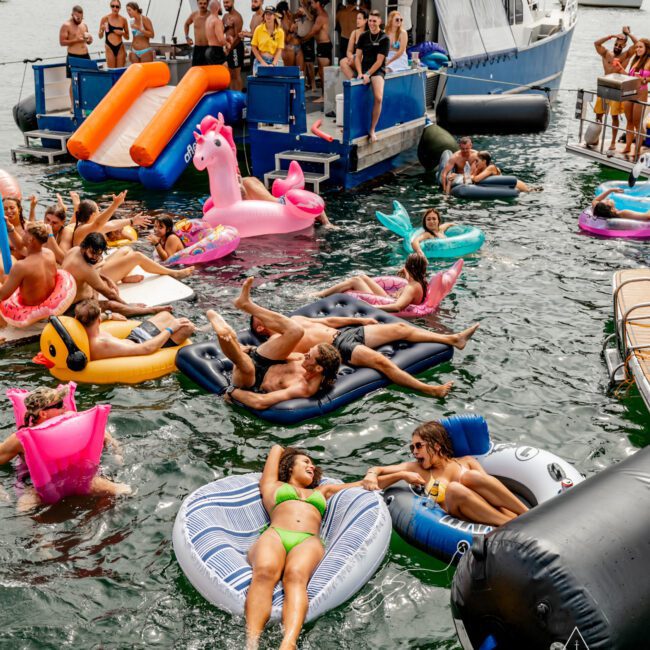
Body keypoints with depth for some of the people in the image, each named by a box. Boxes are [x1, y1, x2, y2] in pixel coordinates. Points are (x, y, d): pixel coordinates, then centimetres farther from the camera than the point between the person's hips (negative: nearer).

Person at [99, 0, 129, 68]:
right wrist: (102, 30, -17)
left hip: (120, 48, 2)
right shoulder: (105, 19, -1)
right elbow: (100, 36, 3)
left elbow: (127, 37, 12)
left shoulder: (123, 20, 4)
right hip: (110, 47, -2)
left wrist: (122, 33, -8)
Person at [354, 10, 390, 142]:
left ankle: (372, 130, -17)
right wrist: (360, 73, -12)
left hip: (377, 71, -4)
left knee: (378, 98, -27)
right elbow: (358, 57, 4)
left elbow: (379, 61, -9)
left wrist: (368, 74, -19)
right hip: (363, 69, 4)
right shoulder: (363, 36, 8)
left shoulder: (384, 39, -3)